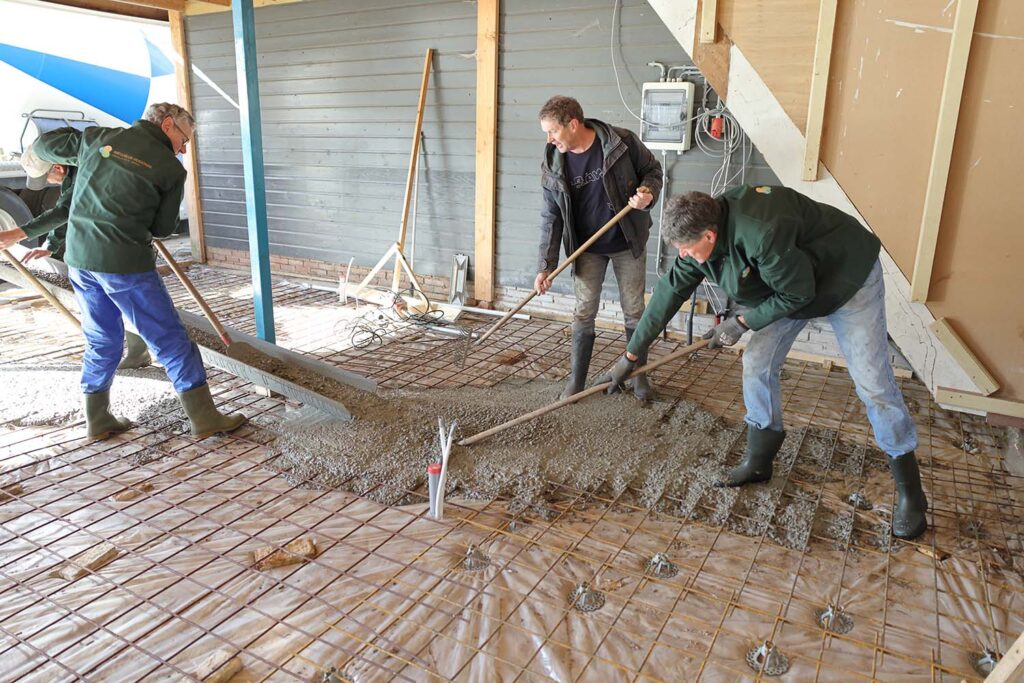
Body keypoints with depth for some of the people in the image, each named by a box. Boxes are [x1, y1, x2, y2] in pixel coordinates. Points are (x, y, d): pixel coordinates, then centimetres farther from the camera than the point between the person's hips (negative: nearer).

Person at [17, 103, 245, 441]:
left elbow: (43, 145, 21)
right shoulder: (171, 168, -5)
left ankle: (98, 419, 26)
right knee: (170, 339, 2)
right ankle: (204, 417, 5)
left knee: (101, 340, 19)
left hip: (79, 257, 6)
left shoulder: (97, 137, 7)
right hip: (125, 263, -6)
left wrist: (78, 138, 37)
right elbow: (164, 227, 2)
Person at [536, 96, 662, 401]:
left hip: (627, 243, -1)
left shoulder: (623, 142, -17)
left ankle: (639, 375, 27)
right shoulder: (552, 165, -10)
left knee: (634, 312, 9)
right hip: (586, 249, 1)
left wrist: (648, 192, -24)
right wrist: (546, 266, -11)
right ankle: (576, 380, 19)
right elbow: (551, 218, -6)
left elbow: (653, 170, 0)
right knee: (583, 314, 5)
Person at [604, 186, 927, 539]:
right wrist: (632, 354, -4)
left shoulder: (762, 233, -40)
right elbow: (669, 292, -8)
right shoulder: (703, 233, -15)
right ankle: (758, 462, 16)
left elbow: (797, 294, -27)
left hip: (848, 279, -7)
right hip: (788, 287, 7)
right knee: (757, 363, 0)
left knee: (872, 382, -7)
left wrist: (742, 322, -17)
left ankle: (909, 489, 7)